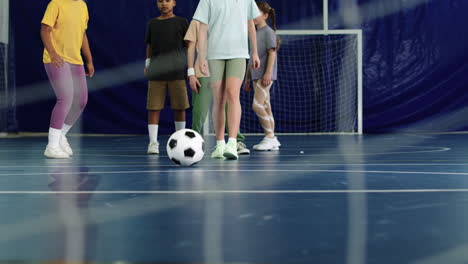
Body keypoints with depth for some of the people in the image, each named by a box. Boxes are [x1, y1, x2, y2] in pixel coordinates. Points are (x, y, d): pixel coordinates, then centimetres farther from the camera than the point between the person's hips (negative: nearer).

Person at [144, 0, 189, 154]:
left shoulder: (182, 22, 6)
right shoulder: (152, 23, 12)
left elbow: (188, 45, 6)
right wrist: (147, 64, 11)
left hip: (176, 72, -1)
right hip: (156, 72, 1)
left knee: (179, 107, 3)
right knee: (153, 107, -4)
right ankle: (153, 142, -1)